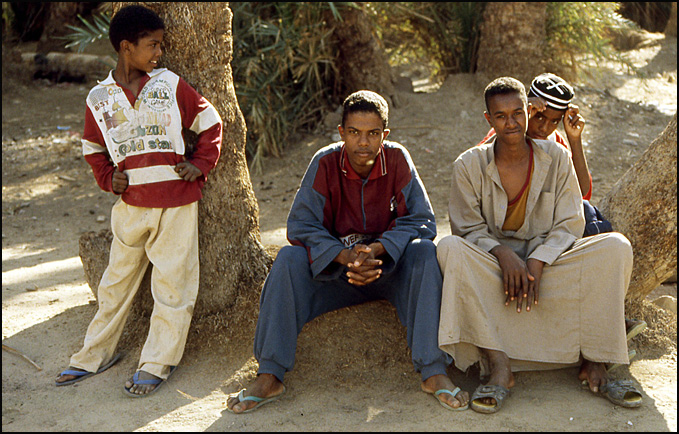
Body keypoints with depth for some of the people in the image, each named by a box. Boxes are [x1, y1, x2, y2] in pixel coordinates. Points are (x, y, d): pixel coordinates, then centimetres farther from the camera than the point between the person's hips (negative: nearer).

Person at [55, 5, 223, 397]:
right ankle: (96, 354, 26)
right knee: (117, 280, 12)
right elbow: (93, 148, 19)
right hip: (130, 205, 2)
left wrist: (200, 165, -1)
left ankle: (158, 363, 12)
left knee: (172, 283, 1)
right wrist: (108, 179, 4)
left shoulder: (170, 85, 1)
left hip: (176, 204, -1)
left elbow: (210, 123, 9)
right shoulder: (99, 98, 4)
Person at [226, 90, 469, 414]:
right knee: (289, 259, -25)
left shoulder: (398, 160, -11)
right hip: (336, 265, 1)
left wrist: (377, 249, -30)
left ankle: (433, 371, -30)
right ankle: (269, 377, -22)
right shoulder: (325, 162, -11)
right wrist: (345, 256, -30)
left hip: (392, 266, 0)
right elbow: (300, 226, -14)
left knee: (425, 253, -29)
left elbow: (422, 221, -13)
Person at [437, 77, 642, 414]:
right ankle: (499, 367, -34)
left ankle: (594, 364, -19)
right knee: (450, 249, -33)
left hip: (547, 263, 1)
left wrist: (536, 263, -20)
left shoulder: (556, 158, 0)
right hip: (491, 263, -1)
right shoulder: (469, 166, -3)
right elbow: (468, 228, -5)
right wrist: (504, 255, -24)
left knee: (615, 247, -22)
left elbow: (569, 225, -3)